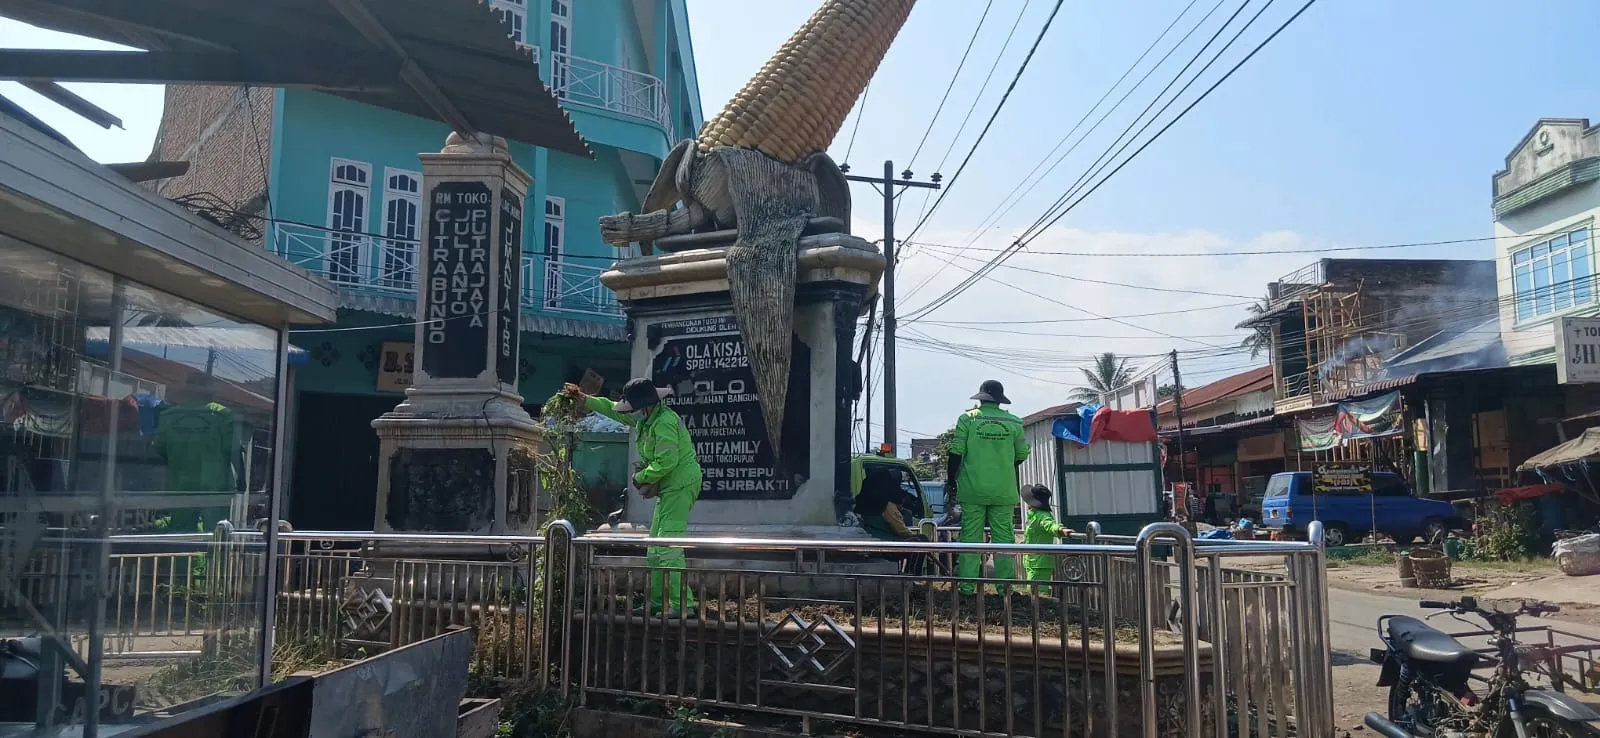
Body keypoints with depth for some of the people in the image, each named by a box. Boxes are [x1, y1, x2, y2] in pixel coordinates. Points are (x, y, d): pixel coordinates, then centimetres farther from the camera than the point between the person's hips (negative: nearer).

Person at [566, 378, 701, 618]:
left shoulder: (664, 423, -20)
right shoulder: (646, 418, 12)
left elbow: (667, 461, -26)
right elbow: (612, 409, 27)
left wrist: (641, 477, -12)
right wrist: (584, 399, 28)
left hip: (680, 485, -11)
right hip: (670, 487, 11)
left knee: (668, 545, -16)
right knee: (655, 546, 13)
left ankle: (683, 605, -18)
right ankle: (657, 603, 19)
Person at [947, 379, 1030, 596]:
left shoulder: (967, 419, -2)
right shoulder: (1013, 422, 3)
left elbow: (956, 453, -4)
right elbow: (1022, 455, 10)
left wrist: (950, 480, 7)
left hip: (973, 489, -1)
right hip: (1004, 490, 1)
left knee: (970, 537, 2)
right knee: (1003, 538, 6)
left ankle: (967, 586, 1)